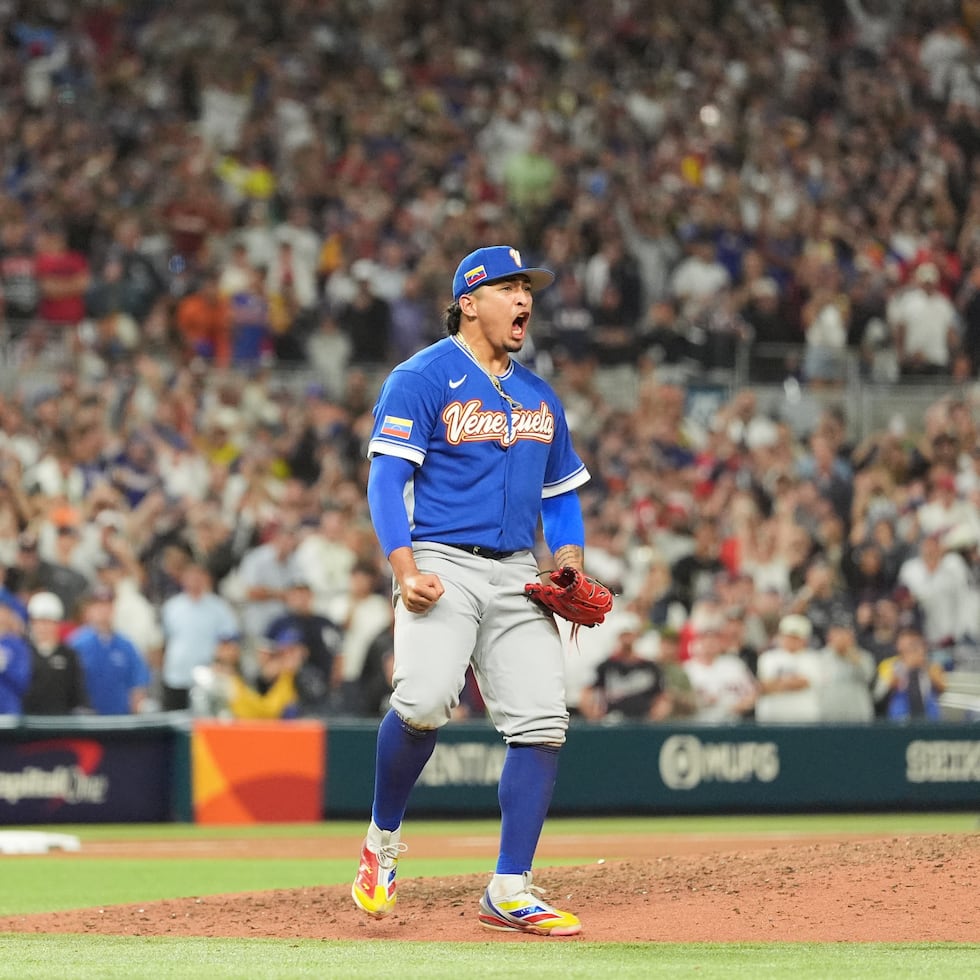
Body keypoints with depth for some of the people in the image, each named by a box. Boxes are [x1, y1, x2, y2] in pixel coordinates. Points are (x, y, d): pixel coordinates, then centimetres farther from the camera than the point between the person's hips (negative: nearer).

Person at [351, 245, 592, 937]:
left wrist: (573, 569, 7)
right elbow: (387, 479, -8)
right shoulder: (423, 378, -1)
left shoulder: (540, 396, 19)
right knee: (425, 701, -27)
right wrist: (406, 569, -21)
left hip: (518, 574, 6)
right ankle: (383, 842, -2)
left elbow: (563, 495, 25)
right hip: (442, 566, -6)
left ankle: (510, 893, -2)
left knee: (542, 722, -7)